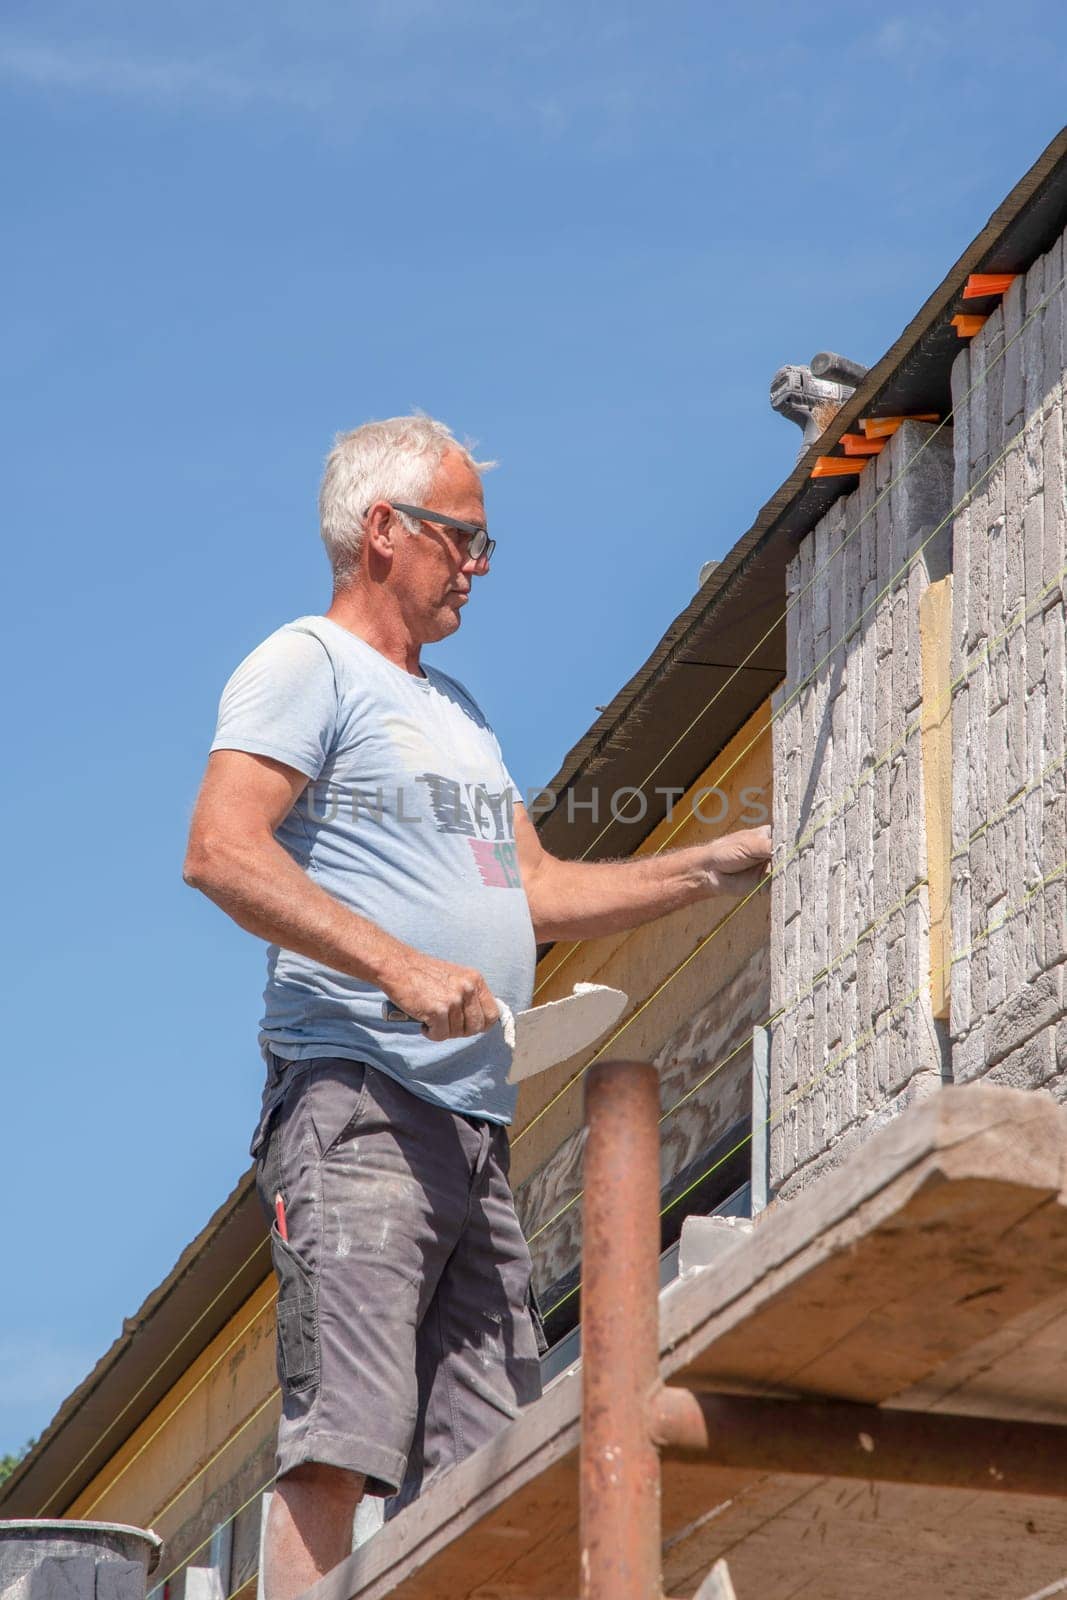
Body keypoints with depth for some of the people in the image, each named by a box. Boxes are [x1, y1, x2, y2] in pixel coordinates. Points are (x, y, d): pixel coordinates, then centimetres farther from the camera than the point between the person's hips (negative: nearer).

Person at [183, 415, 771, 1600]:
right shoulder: (306, 667, 0)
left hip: (475, 1125, 9)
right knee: (340, 1438, -17)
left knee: (477, 1472, 2)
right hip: (358, 1102, -9)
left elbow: (539, 896, 29)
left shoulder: (455, 708, 28)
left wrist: (720, 866, 21)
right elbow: (223, 853, -15)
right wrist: (401, 965, -22)